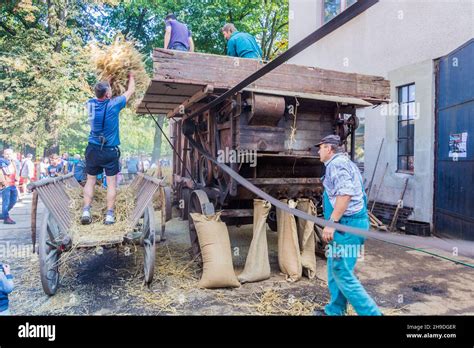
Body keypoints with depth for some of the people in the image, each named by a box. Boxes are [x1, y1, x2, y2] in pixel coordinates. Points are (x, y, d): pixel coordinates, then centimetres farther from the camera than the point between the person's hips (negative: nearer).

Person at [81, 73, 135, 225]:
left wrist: (109, 80, 33)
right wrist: (131, 77, 24)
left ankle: (86, 212, 7)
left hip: (93, 149, 3)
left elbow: (99, 97, 24)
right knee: (111, 182, 4)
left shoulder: (91, 104, -2)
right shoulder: (114, 104, -12)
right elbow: (130, 91, 5)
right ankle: (109, 215, 5)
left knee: (90, 180, 12)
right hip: (110, 150, -3)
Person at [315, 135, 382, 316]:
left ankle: (371, 312, -2)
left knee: (342, 273, -8)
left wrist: (331, 222, -25)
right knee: (335, 269, 16)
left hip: (347, 224, -11)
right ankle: (334, 311, 26)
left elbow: (345, 193, -24)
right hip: (351, 223, 11)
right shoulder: (345, 162, 21)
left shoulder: (336, 163, -11)